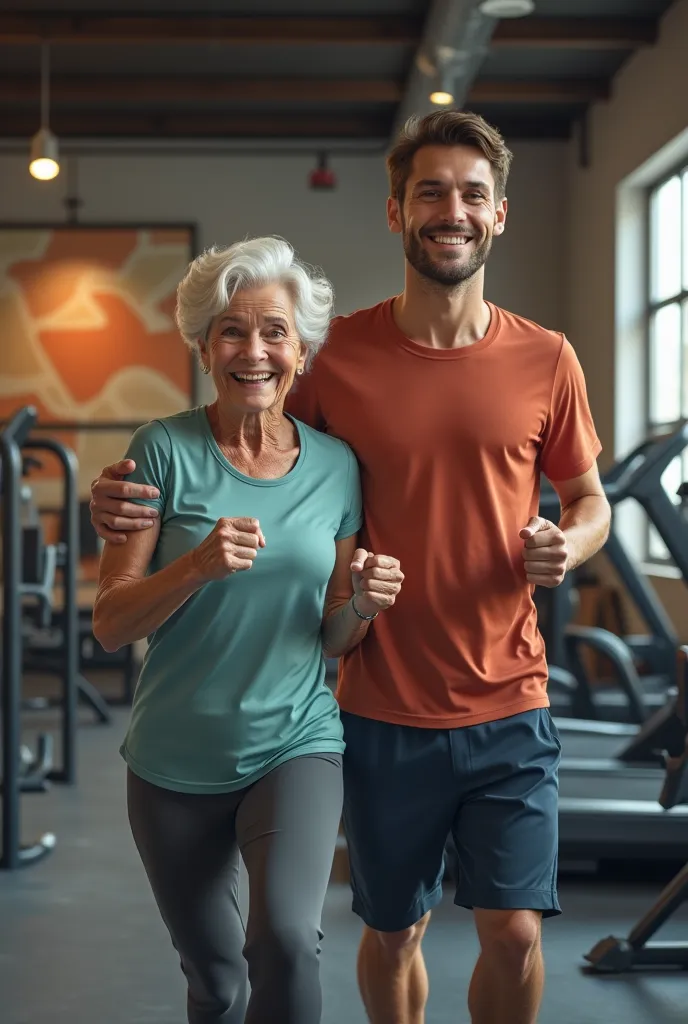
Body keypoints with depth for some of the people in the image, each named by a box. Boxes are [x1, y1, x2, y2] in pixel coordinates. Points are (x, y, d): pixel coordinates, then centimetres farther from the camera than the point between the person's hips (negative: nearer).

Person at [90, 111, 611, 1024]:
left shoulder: (545, 360, 0)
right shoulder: (338, 355, -3)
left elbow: (589, 502, 13)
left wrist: (567, 546, -11)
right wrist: (135, 501, -13)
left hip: (508, 708, 0)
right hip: (383, 709, 0)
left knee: (514, 932, -3)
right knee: (393, 934, 13)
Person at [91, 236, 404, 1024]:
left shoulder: (335, 466, 0)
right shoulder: (165, 451, -8)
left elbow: (334, 640, 7)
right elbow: (109, 624, -10)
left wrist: (362, 603, -15)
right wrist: (200, 563, -26)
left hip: (296, 744, 0)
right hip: (176, 759, 0)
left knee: (286, 940, -24)